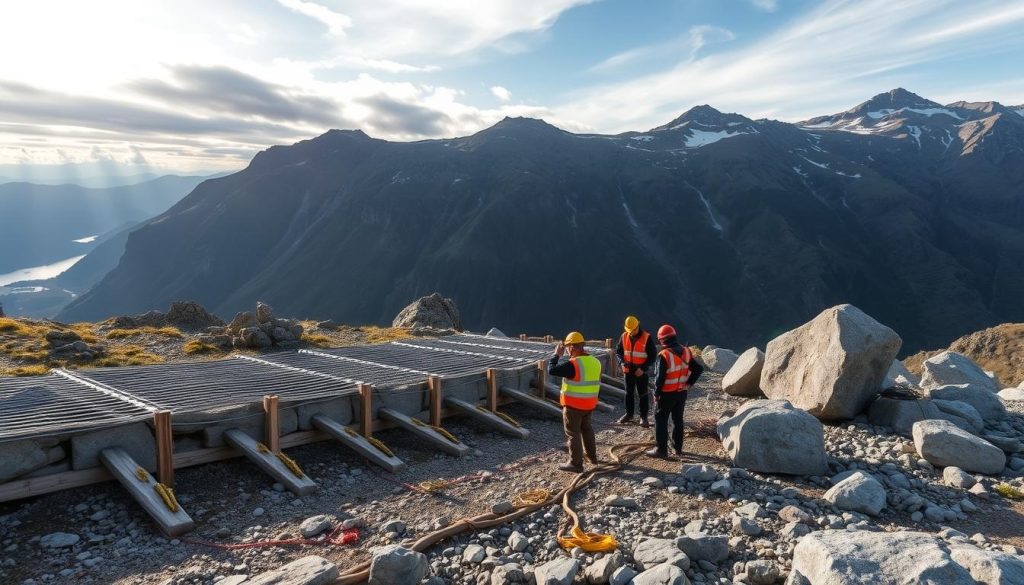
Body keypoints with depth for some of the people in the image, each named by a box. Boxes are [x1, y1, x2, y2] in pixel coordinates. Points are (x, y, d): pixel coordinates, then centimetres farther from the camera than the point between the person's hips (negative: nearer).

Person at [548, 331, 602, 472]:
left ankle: (576, 464, 11)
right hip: (590, 404, 7)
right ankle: (592, 456, 36)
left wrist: (556, 354, -10)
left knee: (573, 433, 5)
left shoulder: (573, 364, -23)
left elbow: (551, 370, -21)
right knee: (586, 428, 26)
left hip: (573, 405, -7)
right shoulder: (595, 362, 2)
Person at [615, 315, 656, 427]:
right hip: (628, 370, 4)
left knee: (642, 394, 2)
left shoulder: (647, 338, -12)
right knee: (629, 393, 13)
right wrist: (623, 361, -9)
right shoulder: (624, 336, 0)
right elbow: (618, 351, 10)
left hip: (641, 371, -4)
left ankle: (643, 417, 10)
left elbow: (653, 356, -10)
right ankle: (629, 414, 25)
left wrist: (643, 368, -18)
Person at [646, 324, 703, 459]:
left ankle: (661, 450, 4)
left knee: (661, 420, 3)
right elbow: (698, 369, 4)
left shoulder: (664, 355, -20)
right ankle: (678, 447, 28)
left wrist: (656, 394, -9)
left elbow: (660, 377, -20)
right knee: (678, 419, 18)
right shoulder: (686, 351, 0)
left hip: (667, 394, -6)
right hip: (681, 392, 6)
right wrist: (689, 383, 7)